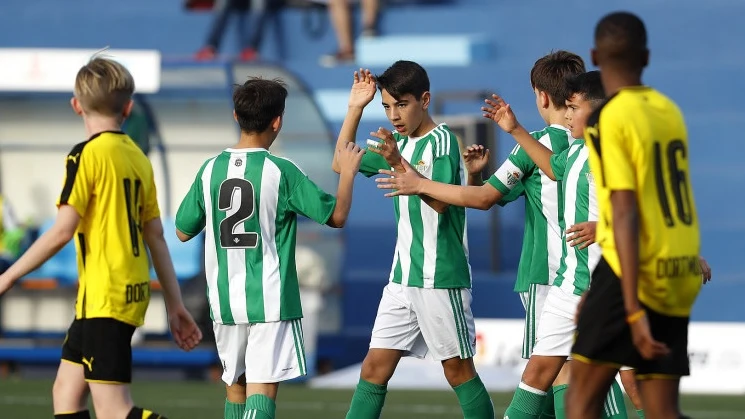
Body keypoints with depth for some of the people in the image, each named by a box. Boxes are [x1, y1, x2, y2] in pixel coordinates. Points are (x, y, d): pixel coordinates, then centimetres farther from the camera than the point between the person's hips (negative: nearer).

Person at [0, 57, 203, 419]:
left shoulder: (87, 155, -10)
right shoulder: (138, 158, 11)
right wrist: (175, 304, 17)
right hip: (133, 293, 8)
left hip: (104, 295, -8)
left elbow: (62, 231, -15)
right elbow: (156, 236, 13)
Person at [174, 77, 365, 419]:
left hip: (224, 301, 5)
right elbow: (336, 216, -6)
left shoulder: (211, 170, 1)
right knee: (262, 390, -8)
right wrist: (348, 172, 10)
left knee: (235, 386, 18)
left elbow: (183, 231, 11)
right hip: (270, 301, -5)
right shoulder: (281, 172, -10)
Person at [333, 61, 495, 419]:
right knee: (374, 369, 2)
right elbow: (342, 164, 20)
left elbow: (440, 201, -20)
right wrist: (355, 108, 11)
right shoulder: (400, 145, 14)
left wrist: (399, 164, -30)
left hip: (441, 277, -7)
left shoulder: (441, 140, -10)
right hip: (402, 278, 7)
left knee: (458, 370, -1)